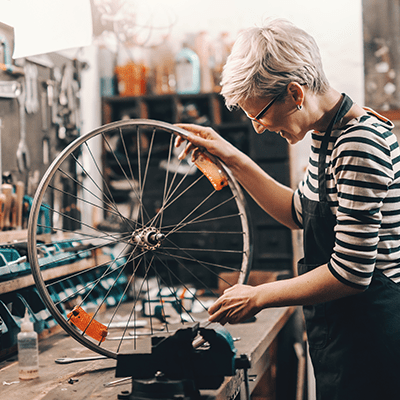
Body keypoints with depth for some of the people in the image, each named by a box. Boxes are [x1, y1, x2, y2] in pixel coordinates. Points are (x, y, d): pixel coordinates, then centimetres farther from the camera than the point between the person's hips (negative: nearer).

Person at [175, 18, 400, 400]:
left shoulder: (360, 143, -24)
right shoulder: (326, 133, 5)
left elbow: (351, 272, -26)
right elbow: (299, 213, 18)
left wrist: (257, 297, -15)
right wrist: (232, 158, 10)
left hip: (368, 336, -9)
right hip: (338, 327, 9)